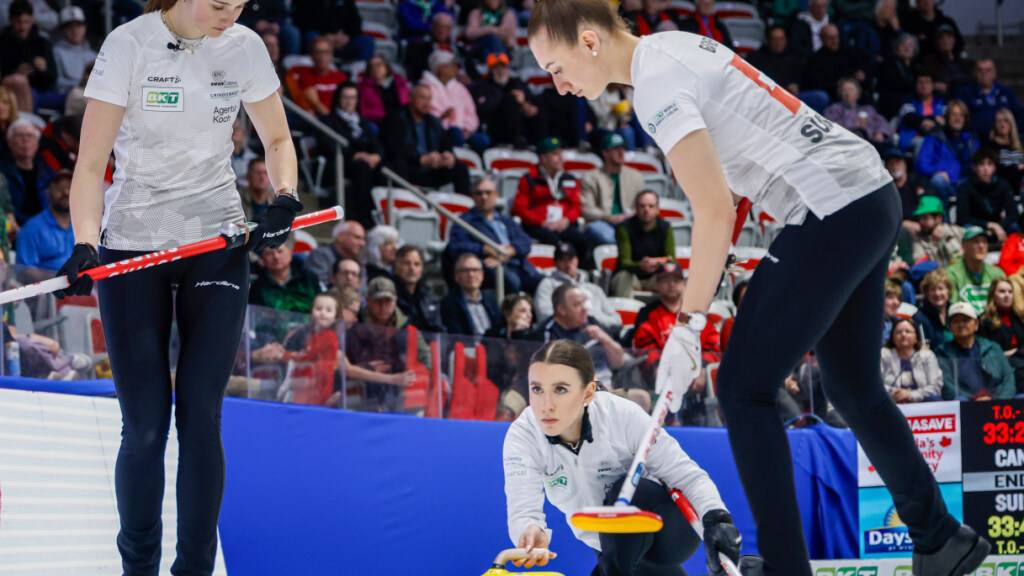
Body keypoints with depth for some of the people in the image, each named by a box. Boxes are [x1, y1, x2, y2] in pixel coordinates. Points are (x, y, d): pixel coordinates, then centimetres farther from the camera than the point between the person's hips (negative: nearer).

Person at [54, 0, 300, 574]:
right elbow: (91, 164, -12)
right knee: (145, 424, -3)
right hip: (132, 244, -2)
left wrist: (285, 199, -7)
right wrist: (86, 245, -27)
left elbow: (277, 139, 13)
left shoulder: (245, 47, -1)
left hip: (219, 244, 2)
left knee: (201, 416, -2)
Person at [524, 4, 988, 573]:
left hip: (833, 213, -10)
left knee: (745, 389, -7)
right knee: (854, 389, 19)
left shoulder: (657, 84, -16)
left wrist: (688, 326, -16)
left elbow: (716, 213, -21)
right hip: (875, 194, 10)